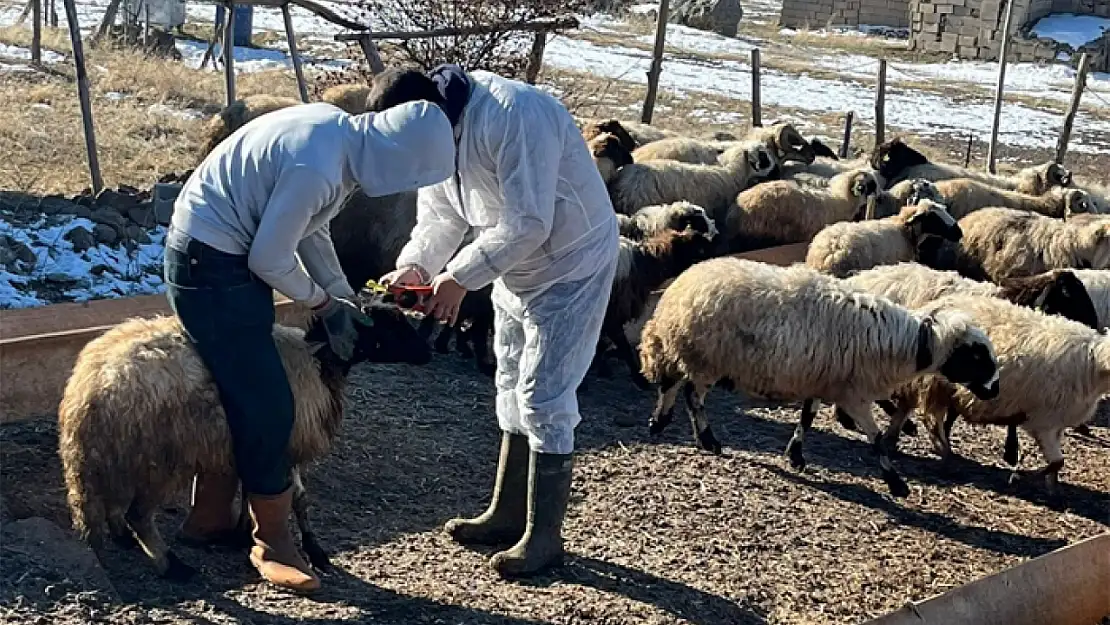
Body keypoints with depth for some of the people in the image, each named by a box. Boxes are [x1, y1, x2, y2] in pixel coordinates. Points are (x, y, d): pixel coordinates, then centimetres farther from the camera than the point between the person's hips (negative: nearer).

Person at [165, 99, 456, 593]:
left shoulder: (341, 131, 0)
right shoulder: (318, 170, -30)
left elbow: (308, 227, 13)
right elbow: (270, 259, -21)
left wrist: (343, 296, 11)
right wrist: (325, 305, -6)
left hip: (227, 255, 10)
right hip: (211, 264, -10)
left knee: (238, 394, 17)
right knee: (266, 406, -5)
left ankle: (209, 518, 30)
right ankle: (272, 541, 8)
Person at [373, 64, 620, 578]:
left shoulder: (512, 116, -32)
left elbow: (528, 224, -33)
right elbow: (439, 214, 3)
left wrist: (460, 277, -28)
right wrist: (413, 265, -15)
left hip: (570, 262, -9)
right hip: (516, 266, 9)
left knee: (544, 400, -6)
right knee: (512, 390, 16)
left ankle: (543, 537, 6)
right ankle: (508, 514, 30)